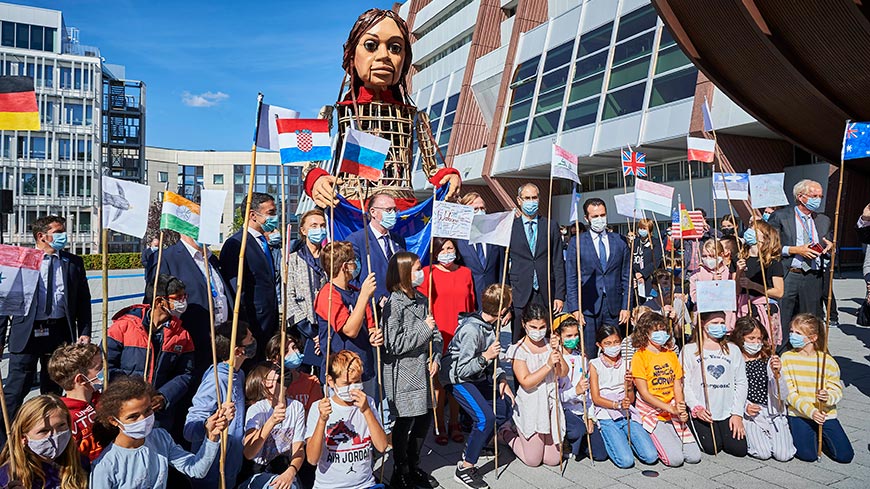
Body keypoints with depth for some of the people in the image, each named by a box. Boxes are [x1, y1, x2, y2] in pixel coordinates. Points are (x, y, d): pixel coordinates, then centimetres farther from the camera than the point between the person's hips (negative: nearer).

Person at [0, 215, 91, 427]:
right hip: (26, 332, -2)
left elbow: (83, 301, 9)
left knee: (53, 389, 14)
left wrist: (85, 332, 1)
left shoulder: (74, 263, 7)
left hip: (60, 333, 3)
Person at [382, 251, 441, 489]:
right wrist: (424, 328, -18)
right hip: (403, 375, -7)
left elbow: (435, 334, 12)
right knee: (404, 421, 5)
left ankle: (413, 466, 35)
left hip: (423, 371, 7)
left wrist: (435, 358, -4)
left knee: (425, 418, 15)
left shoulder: (422, 300, 7)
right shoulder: (394, 305, -17)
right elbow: (394, 345, -23)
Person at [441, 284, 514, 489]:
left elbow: (492, 359, 11)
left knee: (504, 407, 6)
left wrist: (501, 380, 0)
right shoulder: (471, 330, -29)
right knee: (485, 417, -22)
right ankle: (465, 468, -9)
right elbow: (462, 370, -26)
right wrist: (485, 357, -35)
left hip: (478, 377, 9)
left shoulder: (492, 324, -2)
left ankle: (475, 446, 24)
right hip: (457, 378, -9)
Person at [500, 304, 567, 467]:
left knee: (553, 460, 10)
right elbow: (526, 382, -20)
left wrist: (557, 352, -21)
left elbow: (563, 373, -6)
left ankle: (519, 429, 30)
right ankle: (507, 432, 28)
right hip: (530, 407, -5)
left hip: (550, 405, 5)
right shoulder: (519, 349, -12)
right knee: (533, 460, 4)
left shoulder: (551, 344, 2)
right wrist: (548, 365, -28)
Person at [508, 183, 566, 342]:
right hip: (519, 295, -1)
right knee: (518, 342, 0)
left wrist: (560, 295, 1)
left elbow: (558, 263, 8)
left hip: (546, 295, 1)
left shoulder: (551, 227, 10)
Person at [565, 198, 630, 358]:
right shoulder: (576, 243, 2)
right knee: (588, 356, 1)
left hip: (614, 308, 2)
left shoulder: (619, 242, 9)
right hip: (588, 308, -2)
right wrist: (574, 309, -7)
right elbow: (571, 279, 0)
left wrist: (626, 307, 3)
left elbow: (626, 277, 10)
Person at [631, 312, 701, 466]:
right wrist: (671, 409, -18)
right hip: (651, 412, -5)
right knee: (675, 459, -15)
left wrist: (681, 409, -10)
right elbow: (644, 393, -12)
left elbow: (677, 386, 8)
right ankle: (651, 439, 10)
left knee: (694, 457, -5)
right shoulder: (639, 357, -9)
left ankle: (668, 438, 19)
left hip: (673, 412, 6)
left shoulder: (671, 354, 11)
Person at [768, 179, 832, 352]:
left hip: (814, 279, 5)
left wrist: (830, 247, 2)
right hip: (788, 277, -5)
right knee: (782, 324, -5)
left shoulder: (824, 220, 17)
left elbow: (827, 250, 25)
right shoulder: (780, 216, 0)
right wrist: (795, 250, -13)